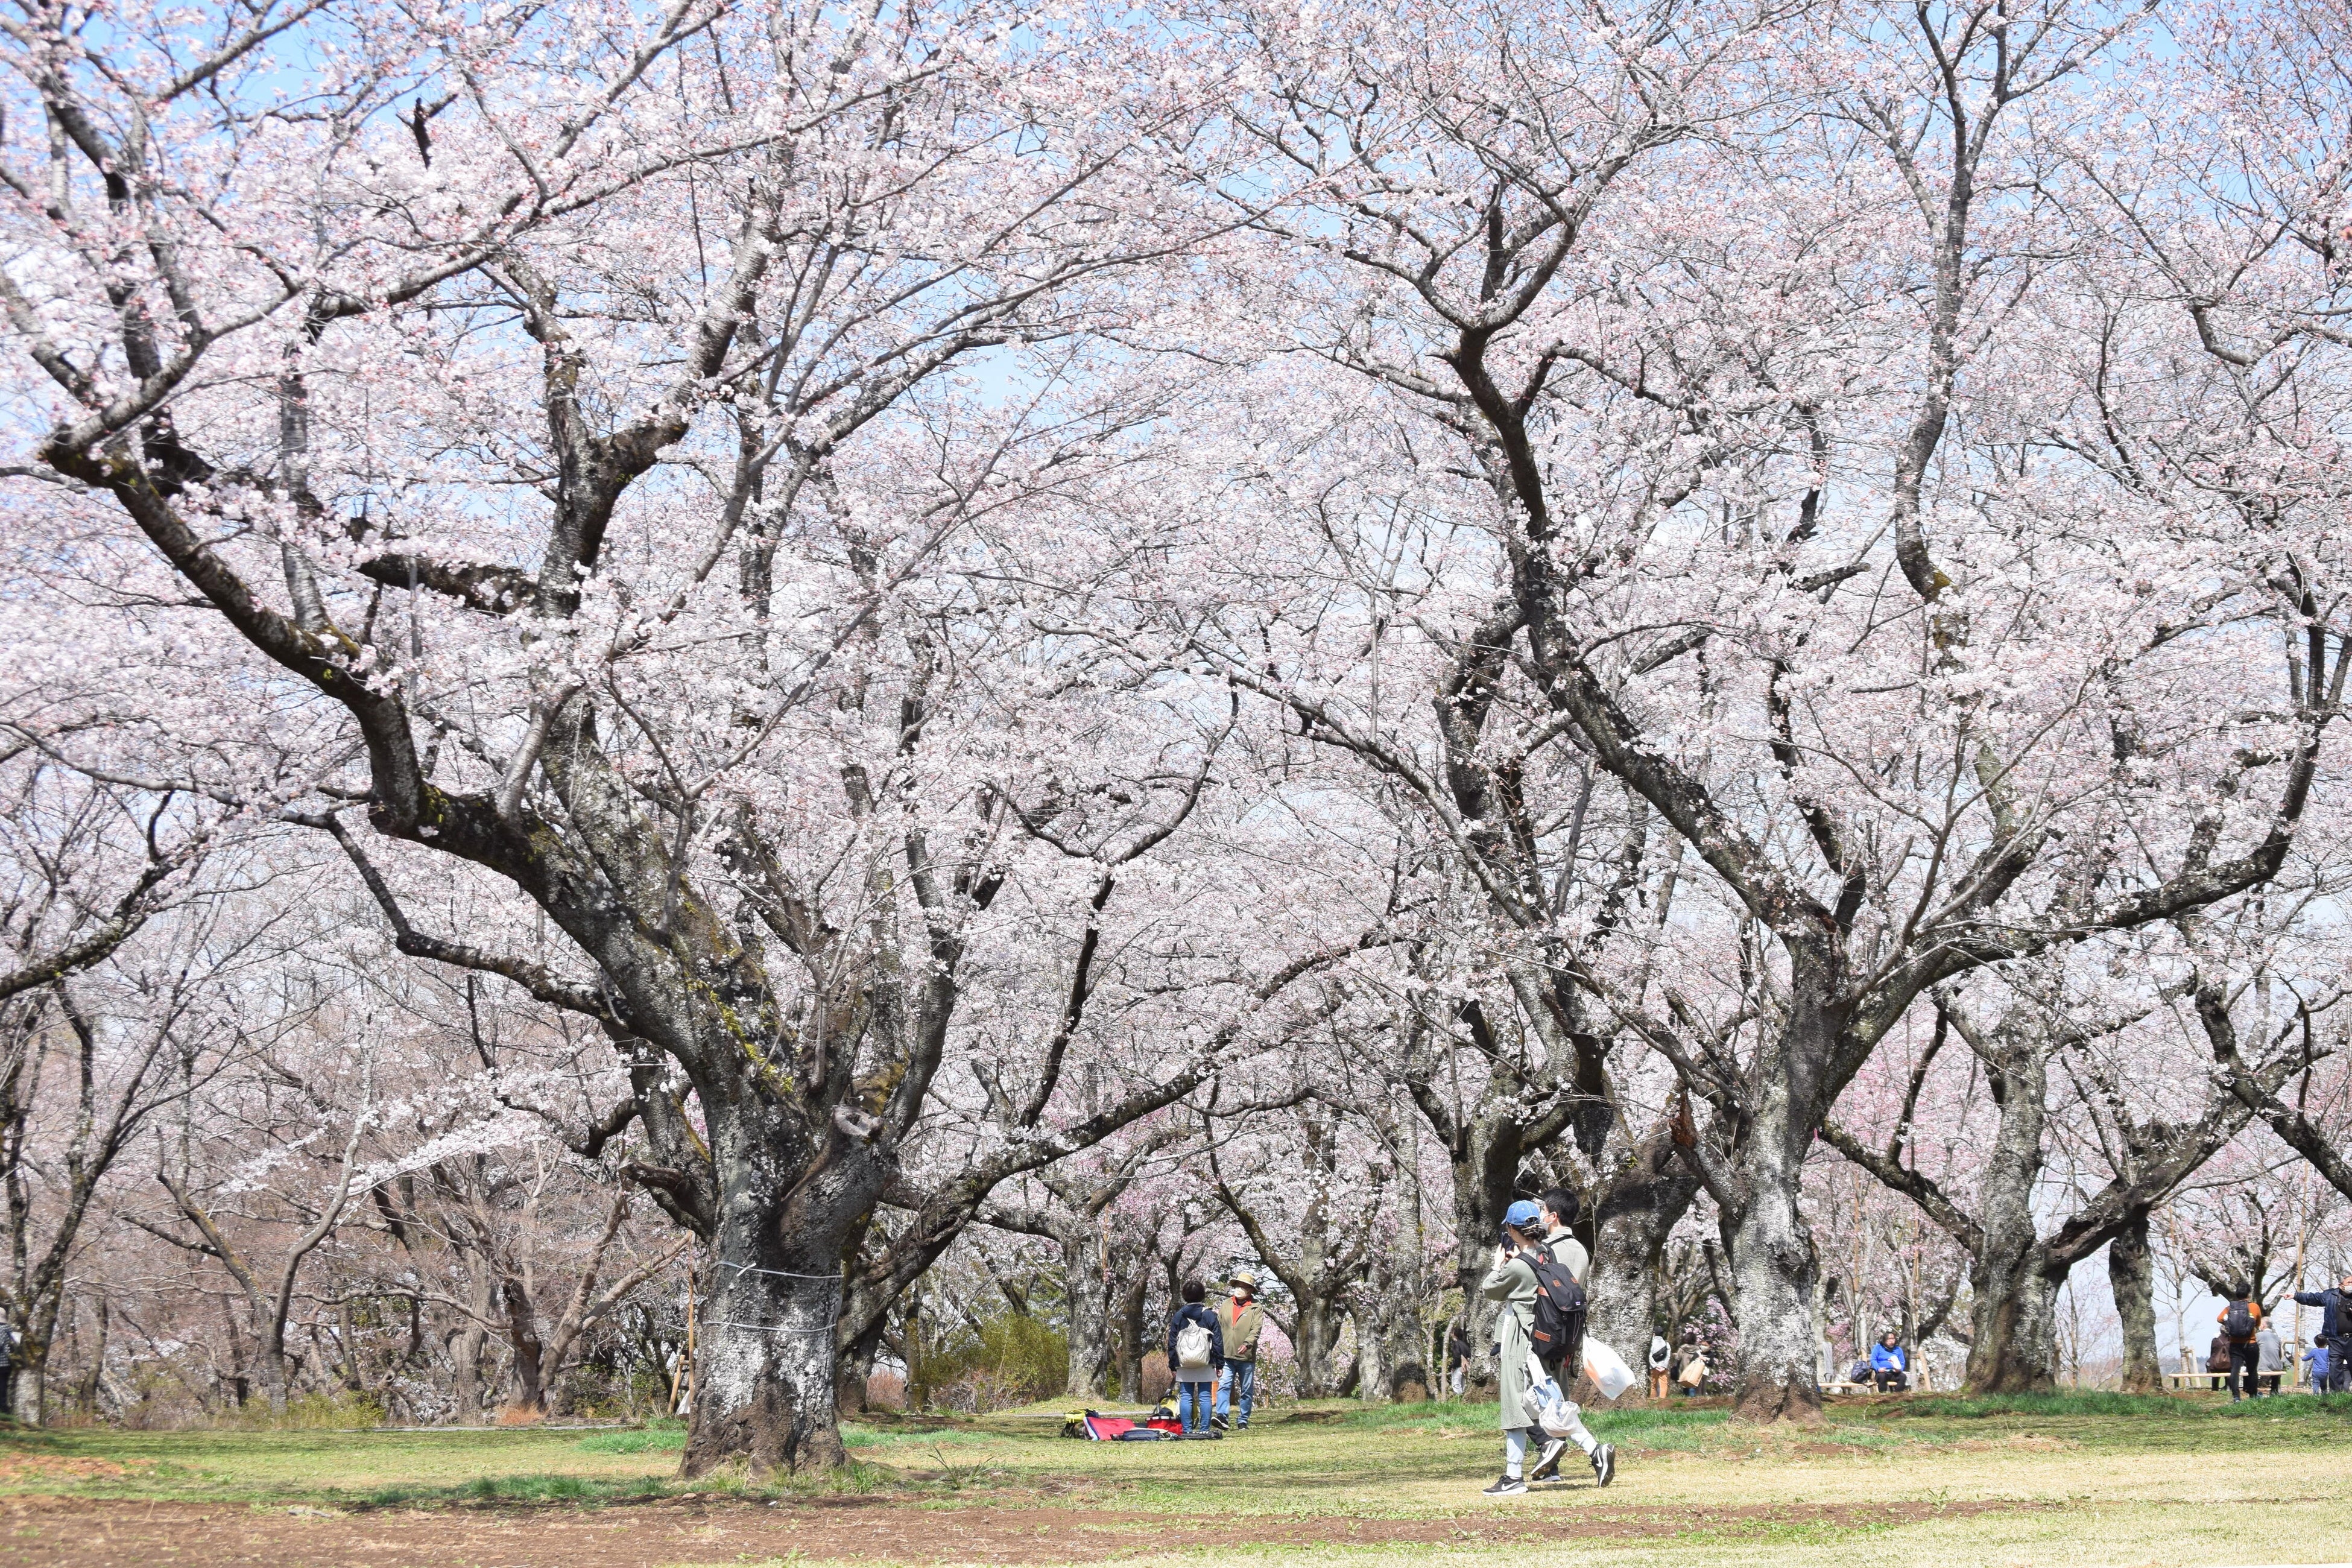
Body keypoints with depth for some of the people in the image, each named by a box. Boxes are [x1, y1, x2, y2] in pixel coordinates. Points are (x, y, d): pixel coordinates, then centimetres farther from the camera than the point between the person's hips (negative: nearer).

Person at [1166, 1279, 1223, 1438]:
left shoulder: (1179, 1316, 3)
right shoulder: (1209, 1315, 0)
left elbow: (1172, 1342, 6)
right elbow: (1218, 1342, 1)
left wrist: (1173, 1364, 13)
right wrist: (1219, 1364, 6)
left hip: (1184, 1365, 1)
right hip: (1206, 1365, -1)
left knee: (1185, 1397, 3)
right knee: (1205, 1396, 1)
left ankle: (1187, 1430, -1)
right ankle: (1204, 1430, -3)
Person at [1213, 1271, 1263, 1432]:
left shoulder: (1256, 1309, 1)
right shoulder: (1225, 1305, 11)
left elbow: (1256, 1330, -11)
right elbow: (1218, 1329, 12)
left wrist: (1247, 1344, -28)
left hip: (1247, 1357, -1)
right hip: (1227, 1356, 1)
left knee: (1247, 1391, 6)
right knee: (1224, 1385, -15)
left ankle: (1243, 1422, 13)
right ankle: (1222, 1417, -27)